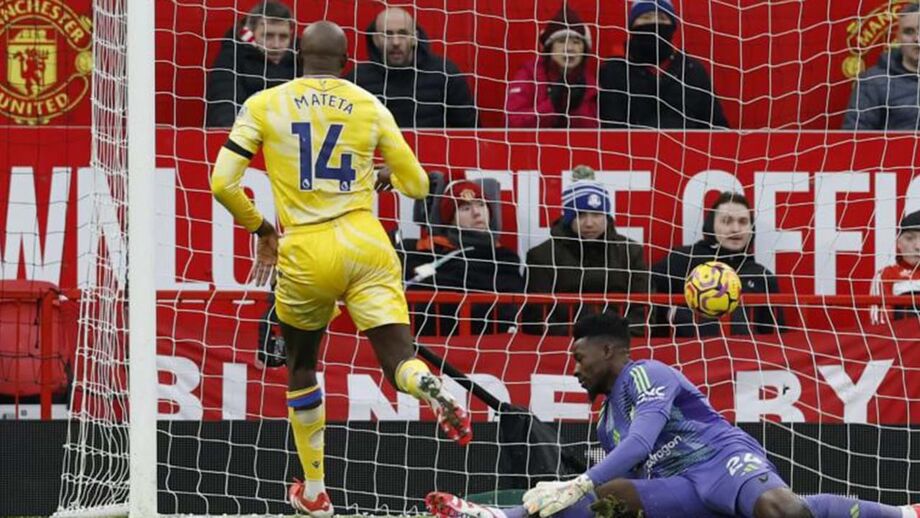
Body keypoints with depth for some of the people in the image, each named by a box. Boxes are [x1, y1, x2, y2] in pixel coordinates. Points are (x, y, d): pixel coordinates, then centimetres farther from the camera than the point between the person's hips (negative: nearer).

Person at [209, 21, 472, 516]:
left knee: (300, 364, 22)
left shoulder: (263, 105, 4)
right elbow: (417, 185, 14)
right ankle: (434, 390, -40)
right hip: (365, 245, 0)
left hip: (305, 255, 0)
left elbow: (223, 184, -1)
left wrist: (261, 228, 16)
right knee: (398, 359, -2)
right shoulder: (370, 107, 8)